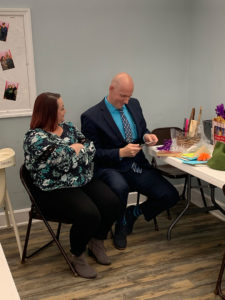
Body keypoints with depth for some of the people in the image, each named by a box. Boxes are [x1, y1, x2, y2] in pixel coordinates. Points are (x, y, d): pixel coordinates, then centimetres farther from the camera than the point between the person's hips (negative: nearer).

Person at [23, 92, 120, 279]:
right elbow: (61, 159, -23)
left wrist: (75, 149, -13)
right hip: (55, 190, -7)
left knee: (112, 202, -16)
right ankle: (77, 256, -1)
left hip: (84, 180, 7)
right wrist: (76, 148, -5)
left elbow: (90, 147, 5)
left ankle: (96, 243, 10)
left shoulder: (69, 128, 12)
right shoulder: (35, 138, -12)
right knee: (89, 214, -28)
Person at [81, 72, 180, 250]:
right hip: (111, 169, -5)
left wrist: (146, 136, -3)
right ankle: (121, 226, -5)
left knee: (171, 196, -11)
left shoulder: (134, 104, 10)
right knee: (120, 188, -40)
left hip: (138, 165, 6)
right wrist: (121, 153, -21)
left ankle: (133, 212, 17)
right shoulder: (91, 117, -9)